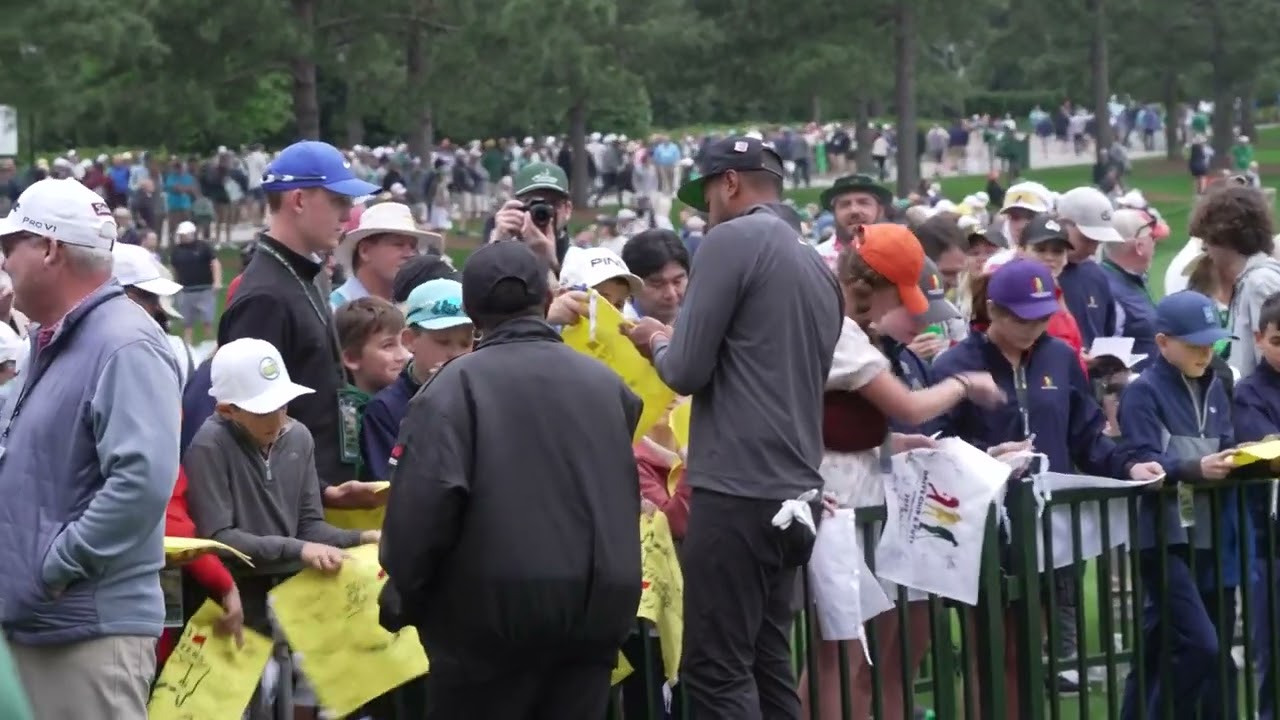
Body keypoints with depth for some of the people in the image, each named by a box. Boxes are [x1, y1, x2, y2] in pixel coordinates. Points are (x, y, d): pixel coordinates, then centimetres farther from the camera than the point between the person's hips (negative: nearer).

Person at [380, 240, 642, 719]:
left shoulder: (457, 384, -7)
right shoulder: (604, 383, 10)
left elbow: (426, 499, -16)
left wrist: (403, 594, -6)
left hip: (495, 608, -4)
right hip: (596, 606, 4)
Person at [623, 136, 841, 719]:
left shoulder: (732, 241, -7)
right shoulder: (818, 266, 16)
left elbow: (687, 371, -11)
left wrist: (655, 341, 10)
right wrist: (675, 340, 25)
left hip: (736, 491, -8)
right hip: (795, 489, 8)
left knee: (715, 671, -7)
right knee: (766, 662, 12)